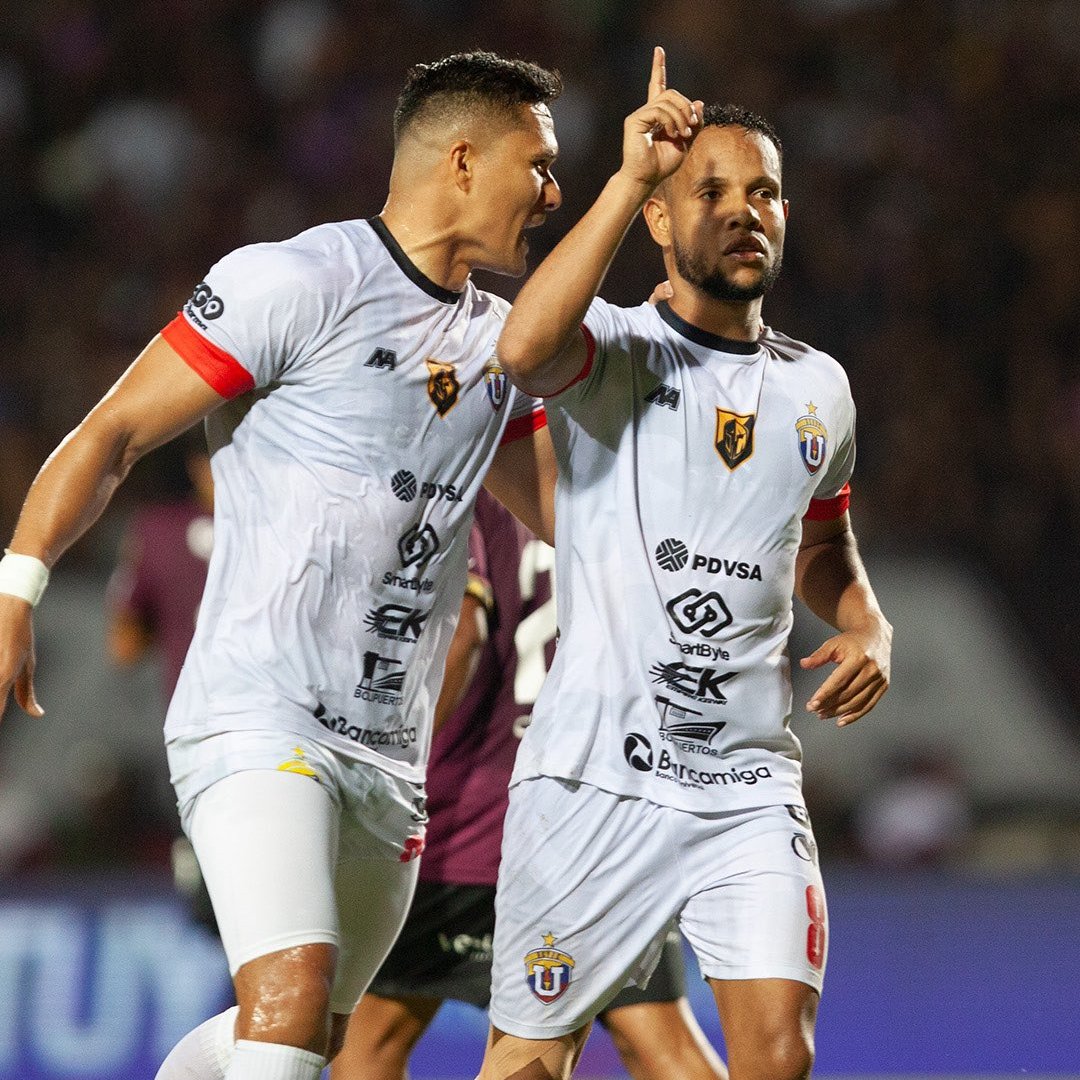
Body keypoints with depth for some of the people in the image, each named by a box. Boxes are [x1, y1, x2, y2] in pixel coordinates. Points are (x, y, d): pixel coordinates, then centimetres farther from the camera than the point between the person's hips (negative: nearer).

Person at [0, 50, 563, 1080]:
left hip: (389, 758, 8)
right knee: (290, 996, -25)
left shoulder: (498, 343, 17)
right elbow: (112, 433, -7)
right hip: (257, 720, -8)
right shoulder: (300, 282, -7)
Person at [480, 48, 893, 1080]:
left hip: (751, 789, 4)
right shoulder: (612, 352, -4)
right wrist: (629, 176, -29)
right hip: (594, 777, -4)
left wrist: (865, 626, 9)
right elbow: (525, 348, -30)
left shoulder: (818, 388, 13)